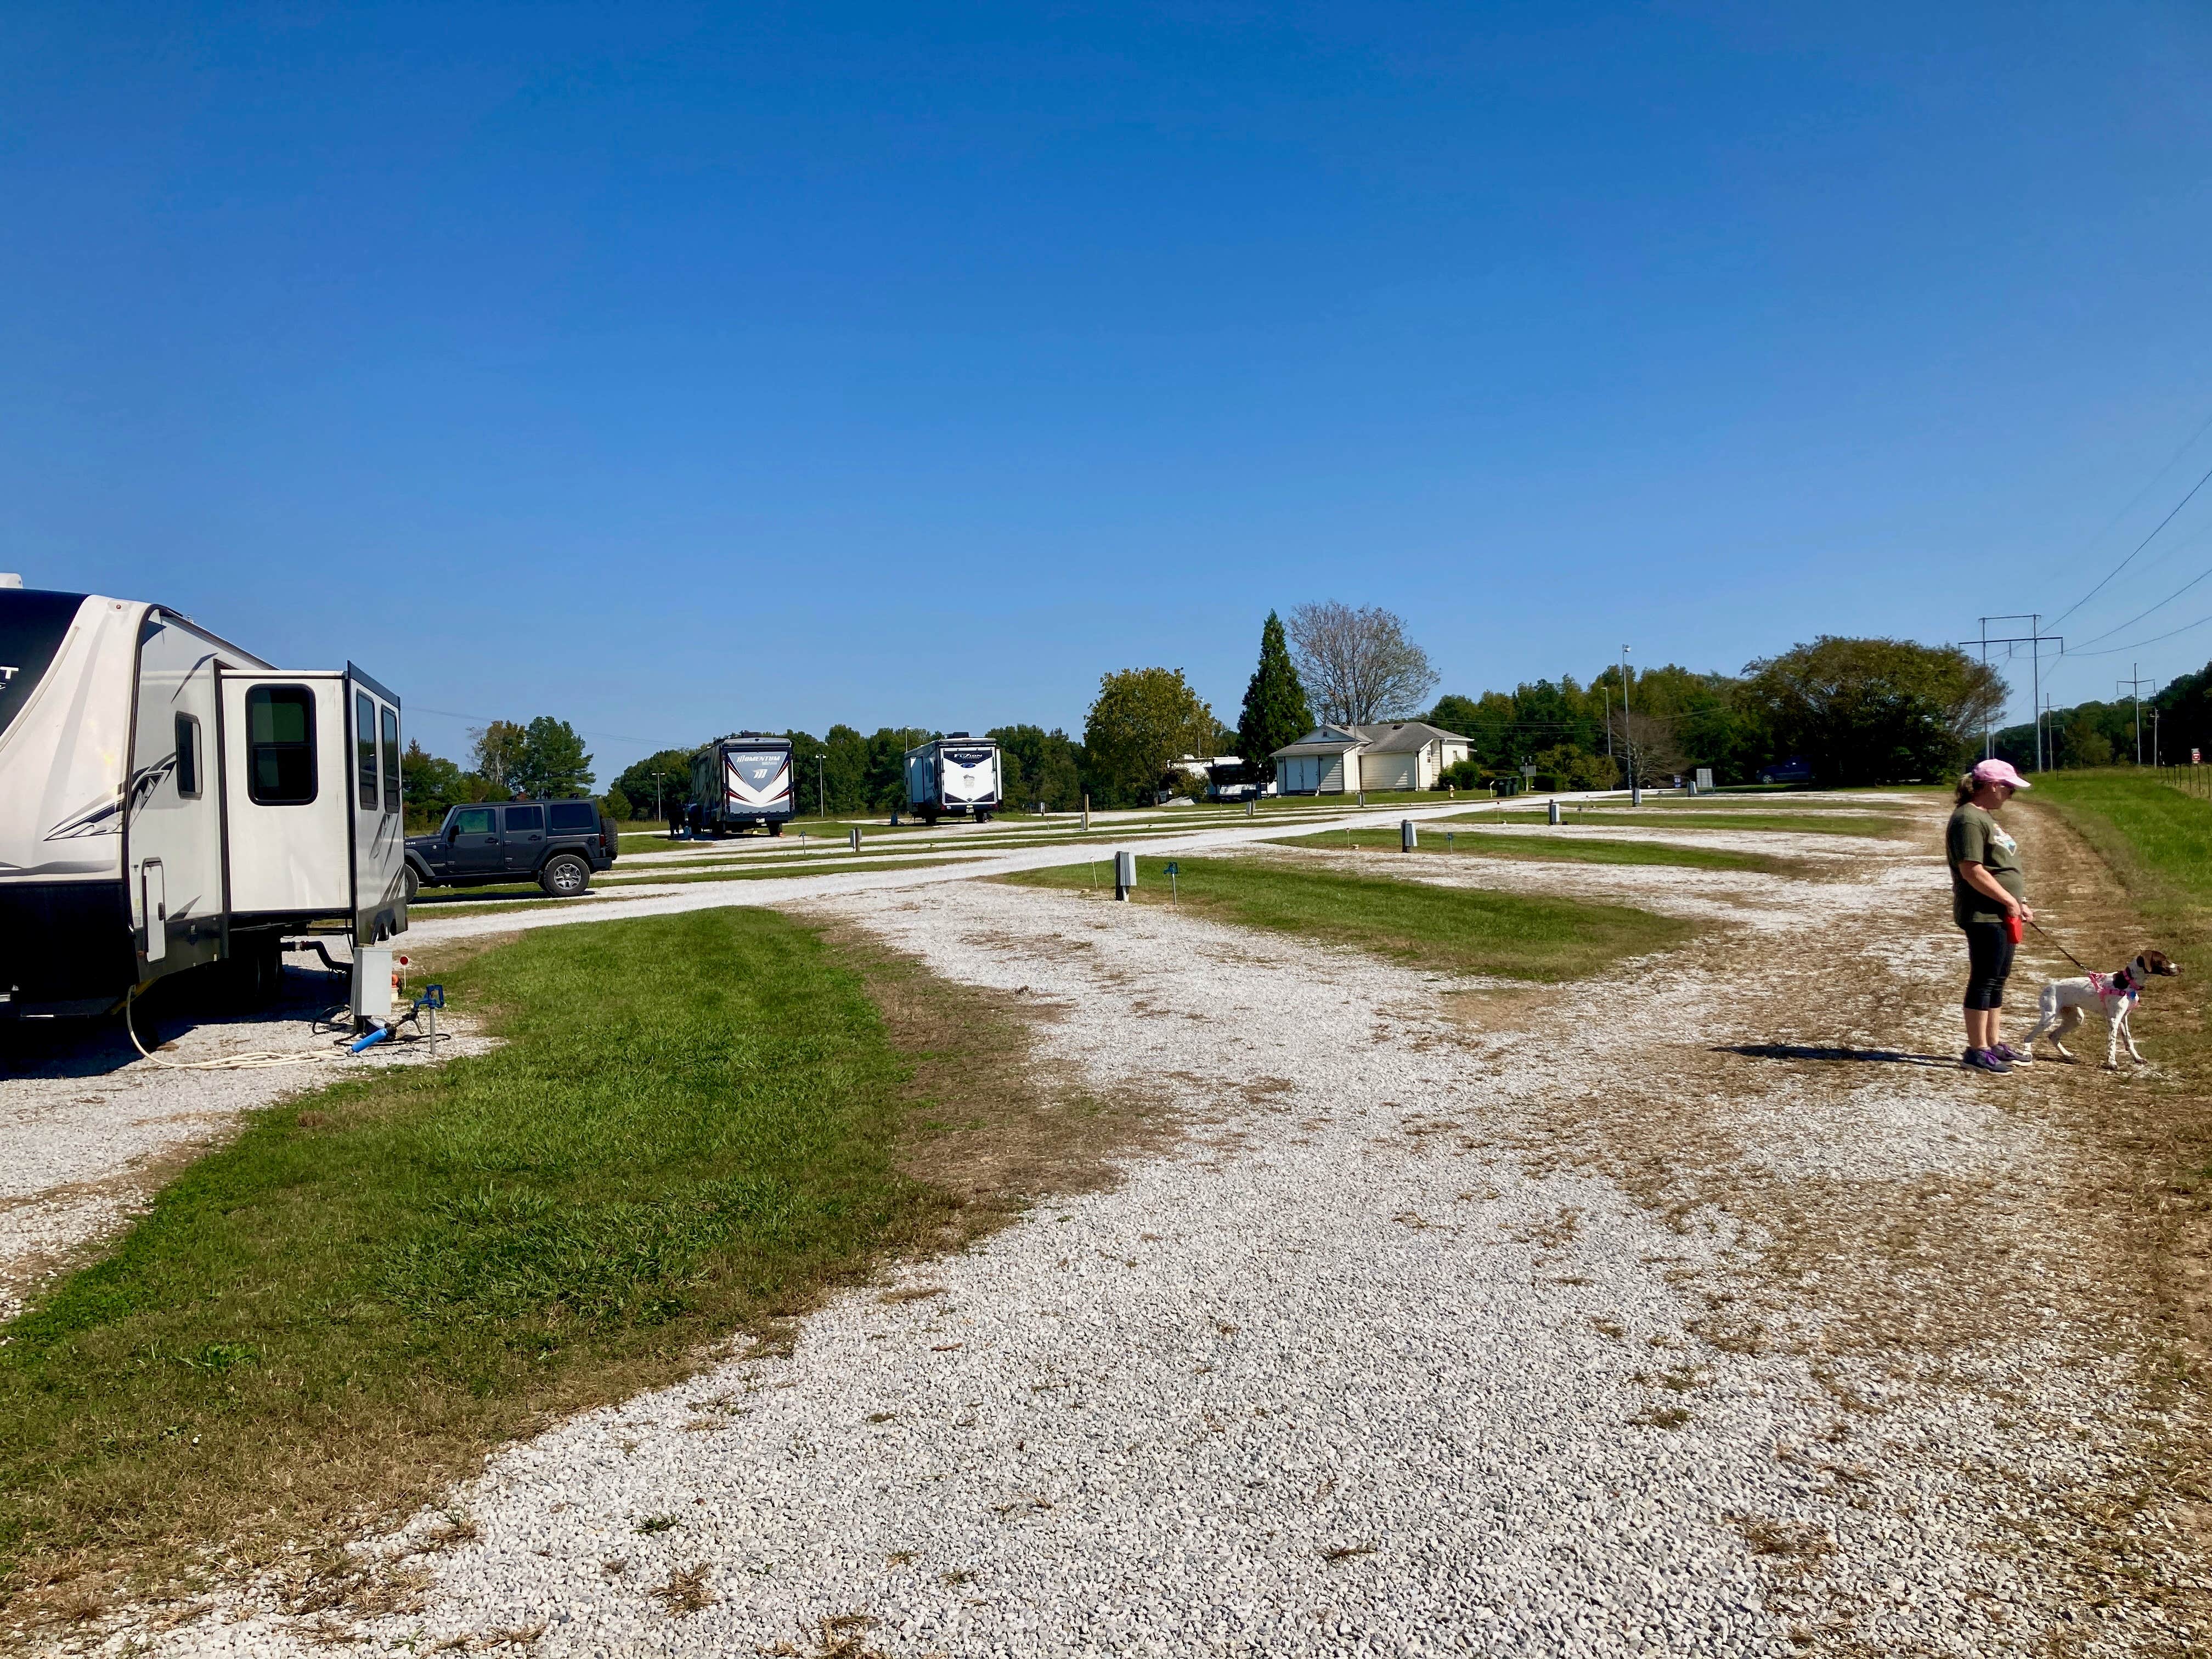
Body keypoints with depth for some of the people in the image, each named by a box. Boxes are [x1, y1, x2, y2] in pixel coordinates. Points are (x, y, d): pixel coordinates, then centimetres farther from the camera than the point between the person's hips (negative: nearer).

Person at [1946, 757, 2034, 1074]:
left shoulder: (1985, 817, 18)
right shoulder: (1968, 819, -16)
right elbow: (1972, 871, -23)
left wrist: (2018, 904, 16)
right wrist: (2009, 901, -17)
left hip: (2001, 915, 10)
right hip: (1983, 915, -10)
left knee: (1997, 980, 16)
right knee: (1984, 980, -5)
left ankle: (1994, 1043, 25)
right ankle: (1976, 1051, 0)